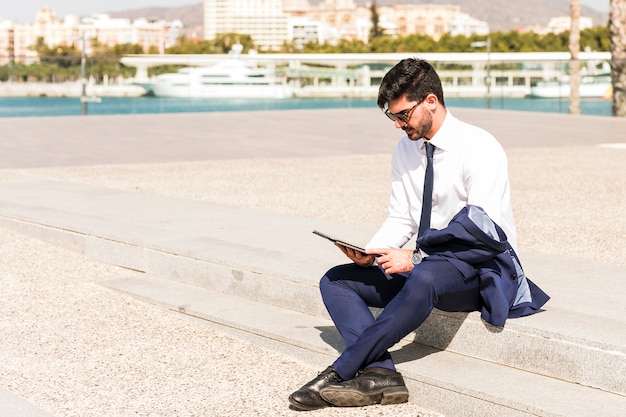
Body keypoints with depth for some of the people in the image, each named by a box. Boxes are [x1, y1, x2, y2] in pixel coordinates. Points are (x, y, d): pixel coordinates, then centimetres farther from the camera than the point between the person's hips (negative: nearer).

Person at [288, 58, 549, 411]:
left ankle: (341, 372, -35)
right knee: (336, 281, -8)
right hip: (425, 263, 8)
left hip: (480, 269, -8)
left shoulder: (479, 149, -15)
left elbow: (485, 233, -21)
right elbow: (401, 220, 11)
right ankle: (379, 374, -29)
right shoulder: (406, 150, 7)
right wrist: (370, 253, -10)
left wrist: (416, 258, -26)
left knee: (424, 279, -41)